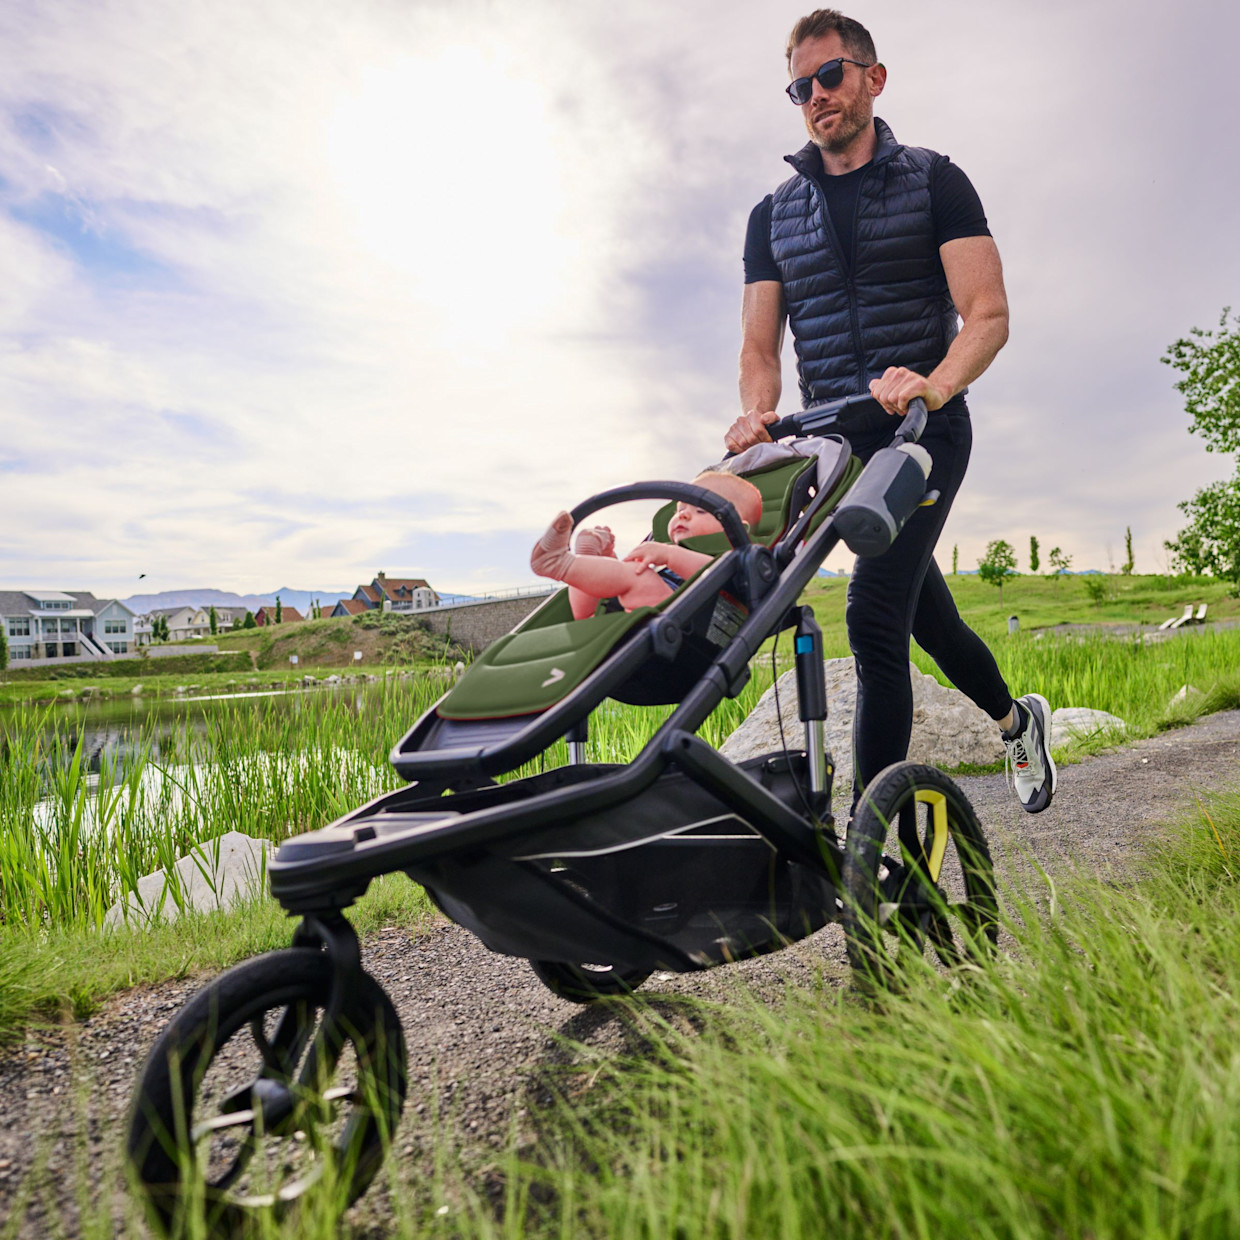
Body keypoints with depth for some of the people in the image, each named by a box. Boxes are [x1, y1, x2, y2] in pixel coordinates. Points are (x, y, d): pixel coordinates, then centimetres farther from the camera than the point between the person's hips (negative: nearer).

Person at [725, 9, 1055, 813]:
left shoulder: (934, 182, 2)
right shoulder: (773, 215, 13)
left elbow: (988, 316, -8)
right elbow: (760, 348, 6)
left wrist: (931, 385, -29)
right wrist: (757, 415, -17)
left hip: (925, 429, -4)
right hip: (833, 438, 5)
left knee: (875, 617, -18)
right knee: (921, 607, 14)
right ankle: (1015, 718, 41)